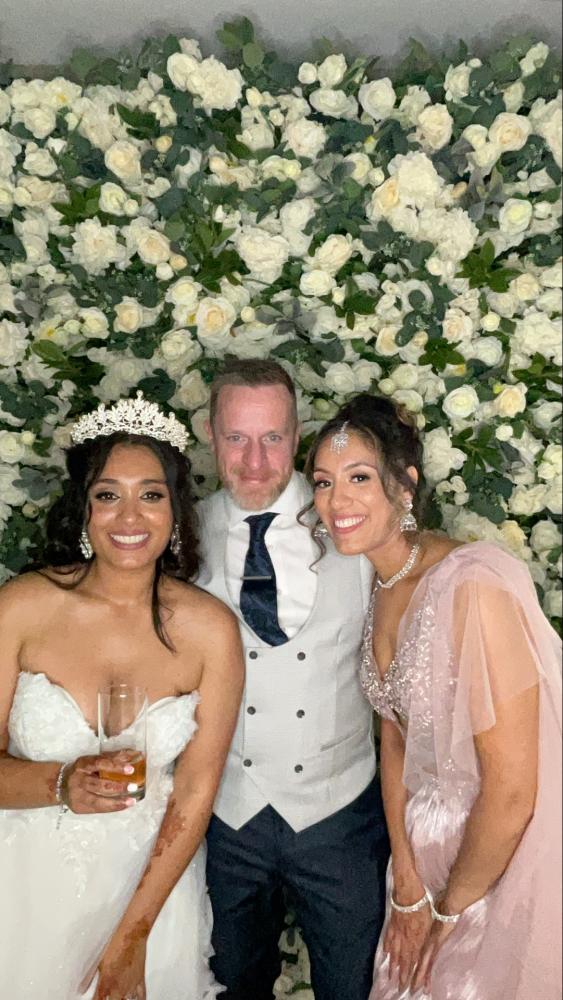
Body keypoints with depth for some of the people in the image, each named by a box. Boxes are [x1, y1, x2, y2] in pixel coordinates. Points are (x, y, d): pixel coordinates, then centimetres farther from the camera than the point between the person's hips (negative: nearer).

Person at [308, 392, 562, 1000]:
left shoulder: (474, 584, -28)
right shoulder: (381, 590, -3)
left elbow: (512, 792, -24)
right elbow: (394, 734, 4)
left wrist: (450, 908, -9)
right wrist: (407, 885, 1)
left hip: (507, 859, -7)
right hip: (432, 849, 7)